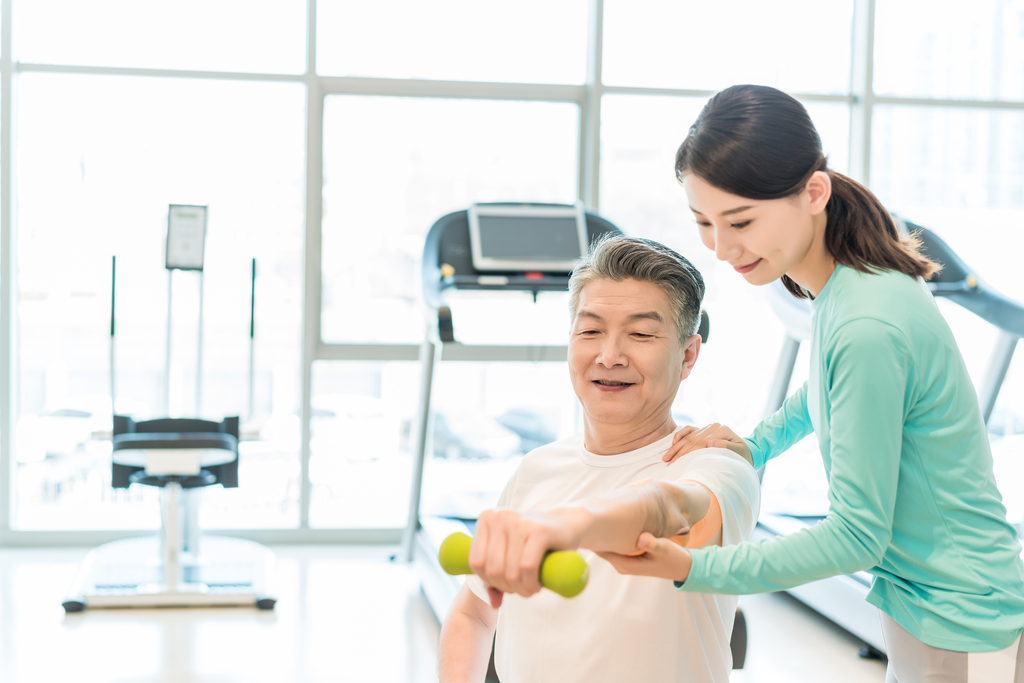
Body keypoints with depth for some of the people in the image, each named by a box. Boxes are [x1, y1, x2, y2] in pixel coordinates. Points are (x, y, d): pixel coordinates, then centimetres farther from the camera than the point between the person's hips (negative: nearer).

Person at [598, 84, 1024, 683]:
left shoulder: (868, 328, -29)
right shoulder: (837, 290, 0)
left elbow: (858, 536, -23)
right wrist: (752, 448, 5)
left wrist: (691, 568, -27)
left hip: (960, 634, -9)